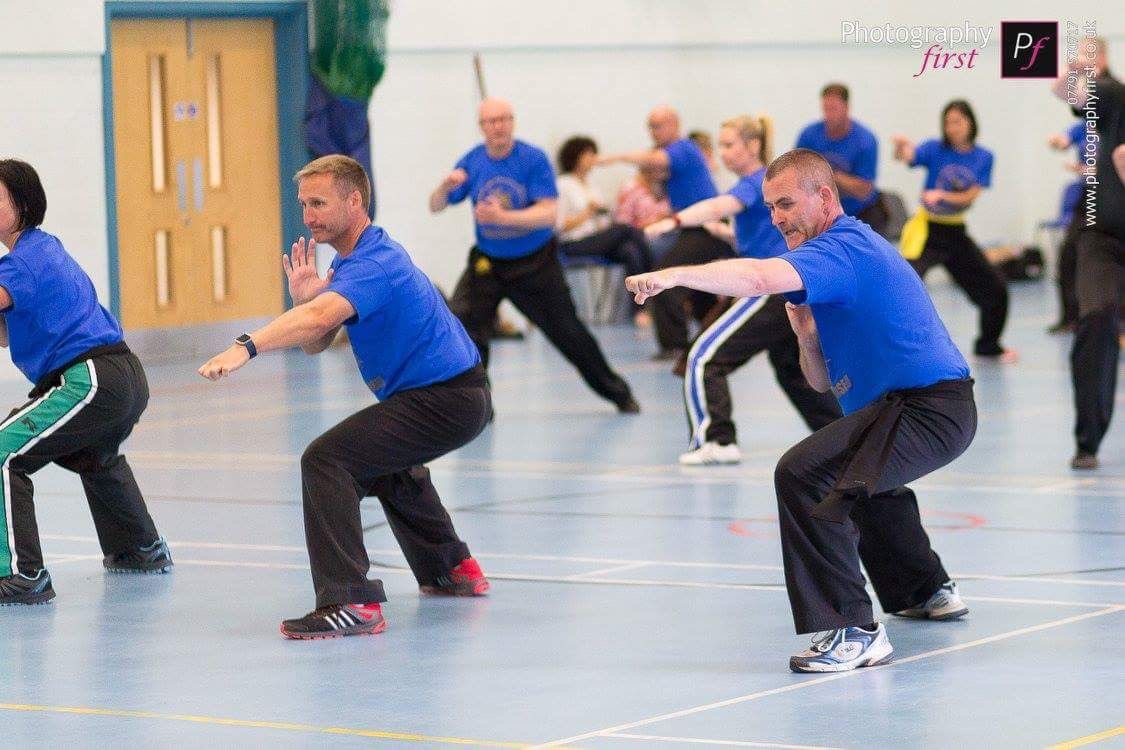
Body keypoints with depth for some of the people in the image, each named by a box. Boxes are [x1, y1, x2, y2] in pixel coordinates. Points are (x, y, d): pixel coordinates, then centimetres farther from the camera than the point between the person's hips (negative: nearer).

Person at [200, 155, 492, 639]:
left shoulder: (374, 264, -21)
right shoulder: (350, 261, 13)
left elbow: (320, 319, -41)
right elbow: (316, 343, 9)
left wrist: (246, 348, -53)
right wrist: (302, 298, -11)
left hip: (445, 400, -12)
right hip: (457, 394, 12)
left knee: (326, 460, -24)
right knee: (385, 465, 38)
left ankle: (351, 603, -31)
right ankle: (452, 570, 50)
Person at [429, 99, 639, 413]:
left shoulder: (534, 159, -17)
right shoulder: (472, 162, -7)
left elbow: (549, 213, -24)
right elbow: (435, 207, -5)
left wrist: (504, 217, -38)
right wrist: (445, 187, -28)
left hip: (535, 264, -2)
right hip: (487, 263, 2)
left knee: (568, 332, 8)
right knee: (461, 322, -19)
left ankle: (618, 393, 28)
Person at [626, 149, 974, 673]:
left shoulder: (843, 248, -13)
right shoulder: (852, 248, 21)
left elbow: (761, 277, -36)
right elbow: (825, 381, 21)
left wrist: (674, 275, -42)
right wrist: (808, 337, 1)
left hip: (925, 409, -12)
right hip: (940, 407, 12)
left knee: (803, 475, -25)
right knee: (861, 476, 38)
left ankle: (855, 631, -27)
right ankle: (925, 591, 51)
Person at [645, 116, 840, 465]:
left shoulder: (755, 183, -12)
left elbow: (720, 206, -35)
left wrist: (673, 222, -49)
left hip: (774, 290, -10)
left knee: (705, 357, -11)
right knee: (793, 369, 29)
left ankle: (716, 442, -15)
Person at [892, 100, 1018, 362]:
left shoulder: (983, 158, -1)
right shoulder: (935, 149, -10)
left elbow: (970, 196, -12)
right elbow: (908, 156, -30)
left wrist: (941, 195, -28)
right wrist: (902, 149, -53)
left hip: (956, 233, 4)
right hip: (926, 231, -4)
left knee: (995, 290, 10)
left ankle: (988, 345, 32)